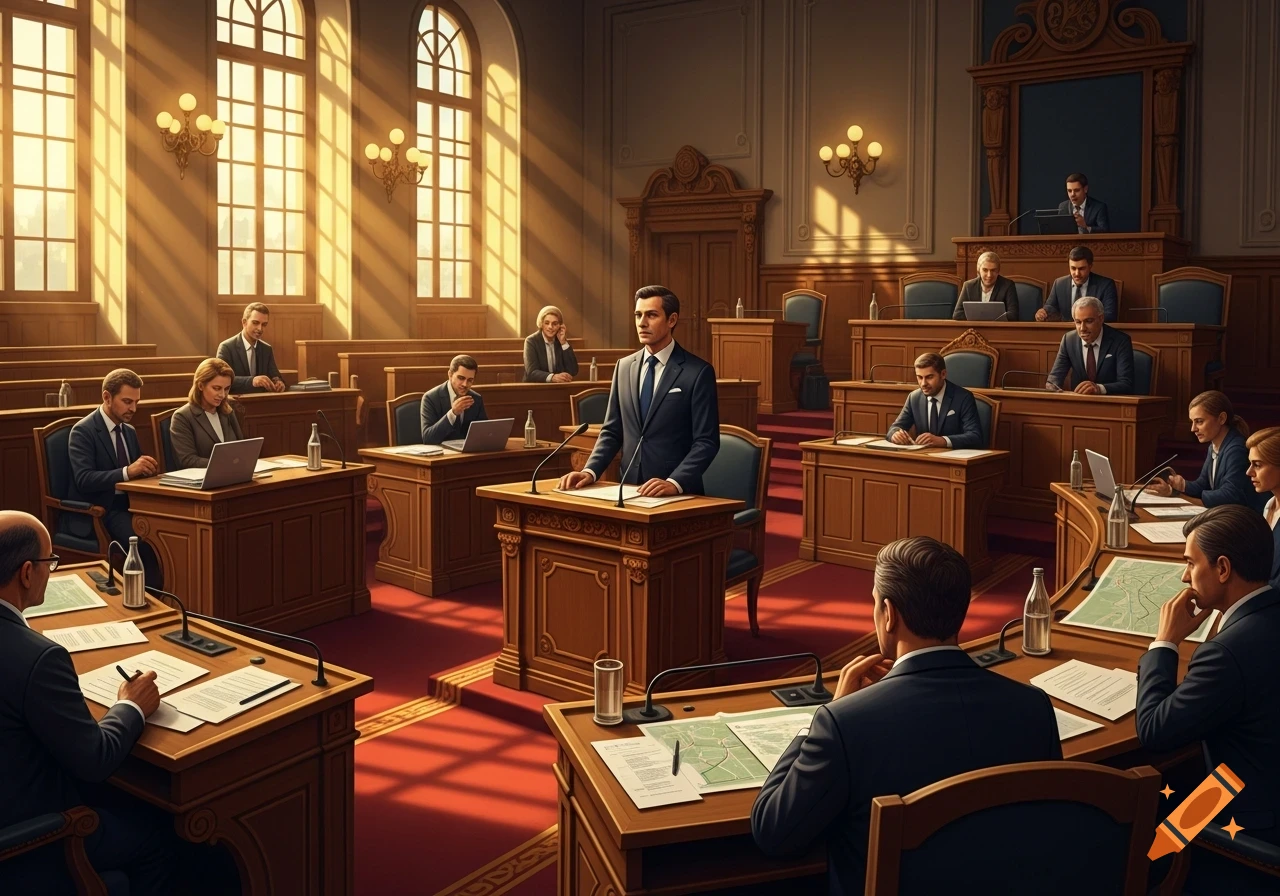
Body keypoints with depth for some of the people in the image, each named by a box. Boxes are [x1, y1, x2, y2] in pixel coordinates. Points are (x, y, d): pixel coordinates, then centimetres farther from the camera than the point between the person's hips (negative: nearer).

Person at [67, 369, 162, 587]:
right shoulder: (83, 431, -8)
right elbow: (84, 480, -20)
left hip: (129, 504, 7)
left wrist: (145, 469, -5)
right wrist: (127, 472, -32)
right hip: (100, 511, -6)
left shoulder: (130, 431, 15)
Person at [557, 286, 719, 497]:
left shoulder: (698, 372, -5)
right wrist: (590, 471, -2)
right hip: (629, 489, 3)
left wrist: (674, 483, -21)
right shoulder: (624, 367, 10)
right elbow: (612, 431, 13)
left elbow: (706, 442, -8)